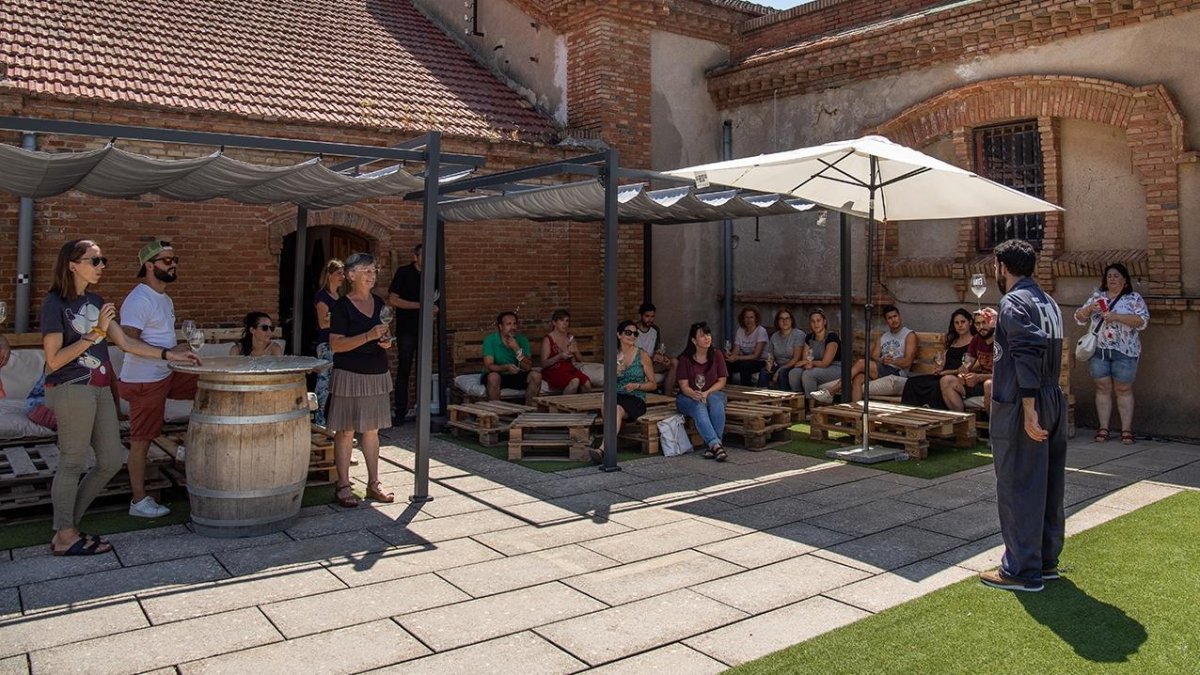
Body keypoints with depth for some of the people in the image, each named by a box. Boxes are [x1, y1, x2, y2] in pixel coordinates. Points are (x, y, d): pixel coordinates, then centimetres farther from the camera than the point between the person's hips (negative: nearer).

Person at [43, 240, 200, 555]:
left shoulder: (95, 301, 13)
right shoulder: (55, 304, -9)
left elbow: (126, 342, 13)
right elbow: (54, 360, -13)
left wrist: (169, 355, 7)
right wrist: (96, 333, -16)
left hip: (99, 390, 8)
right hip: (71, 389, -8)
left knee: (111, 462, 9)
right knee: (72, 462, 1)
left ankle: (68, 522, 23)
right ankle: (65, 537, 14)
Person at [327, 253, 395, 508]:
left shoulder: (379, 303, 10)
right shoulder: (342, 306, -9)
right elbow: (336, 345, -15)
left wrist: (386, 341, 1)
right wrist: (369, 336, -22)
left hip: (377, 374, 6)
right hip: (350, 374, -6)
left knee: (372, 430, 11)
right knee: (346, 431, 0)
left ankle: (373, 483, 19)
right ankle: (343, 486, 8)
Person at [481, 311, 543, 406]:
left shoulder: (522, 340, -2)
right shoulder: (490, 339, -12)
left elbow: (528, 367, -10)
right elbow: (488, 366, -22)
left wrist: (517, 349, -25)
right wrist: (506, 367, -40)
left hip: (515, 377, 4)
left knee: (536, 375, -20)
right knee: (493, 376, -37)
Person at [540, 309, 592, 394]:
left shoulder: (570, 338, 14)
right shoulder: (548, 339, -2)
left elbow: (580, 360, 16)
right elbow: (544, 364, -8)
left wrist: (575, 352, -6)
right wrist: (559, 356, -22)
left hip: (569, 369, 5)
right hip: (553, 371, -5)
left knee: (587, 384, -25)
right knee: (574, 381, -33)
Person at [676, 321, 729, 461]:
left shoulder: (716, 355, 0)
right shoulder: (685, 359, -5)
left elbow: (722, 381, -1)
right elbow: (684, 385, -8)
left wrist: (707, 393, -18)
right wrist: (695, 395, -30)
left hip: (713, 393, 2)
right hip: (688, 397, -2)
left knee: (715, 400, -33)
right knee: (699, 408, -35)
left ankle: (712, 446, -37)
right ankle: (716, 445, -48)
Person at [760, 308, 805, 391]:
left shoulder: (799, 334, -6)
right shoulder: (774, 336, 12)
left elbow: (796, 359, -12)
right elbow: (770, 356, 14)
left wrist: (780, 370, -20)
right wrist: (769, 363, -12)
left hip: (793, 367, -4)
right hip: (778, 366, 5)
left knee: (782, 373, -37)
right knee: (764, 371, -26)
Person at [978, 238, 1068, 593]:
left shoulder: (1013, 302, -12)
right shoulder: (1048, 302, 15)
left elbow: (1027, 357, -22)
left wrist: (1028, 411, -24)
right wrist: (1000, 325, 29)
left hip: (1021, 405, -9)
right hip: (1054, 401, 9)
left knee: (1017, 486, -2)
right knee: (1048, 484, 14)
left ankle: (1022, 570, 5)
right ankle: (1047, 561, 25)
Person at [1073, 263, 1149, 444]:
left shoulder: (1134, 298, 2)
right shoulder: (1097, 296, 11)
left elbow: (1143, 321, -11)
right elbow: (1079, 318, 9)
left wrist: (1116, 316, -21)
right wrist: (1089, 308, -11)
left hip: (1124, 352, -3)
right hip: (1098, 350, 3)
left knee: (1123, 389, 3)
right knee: (1103, 388, 5)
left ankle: (1126, 430, 8)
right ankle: (1103, 428, 10)